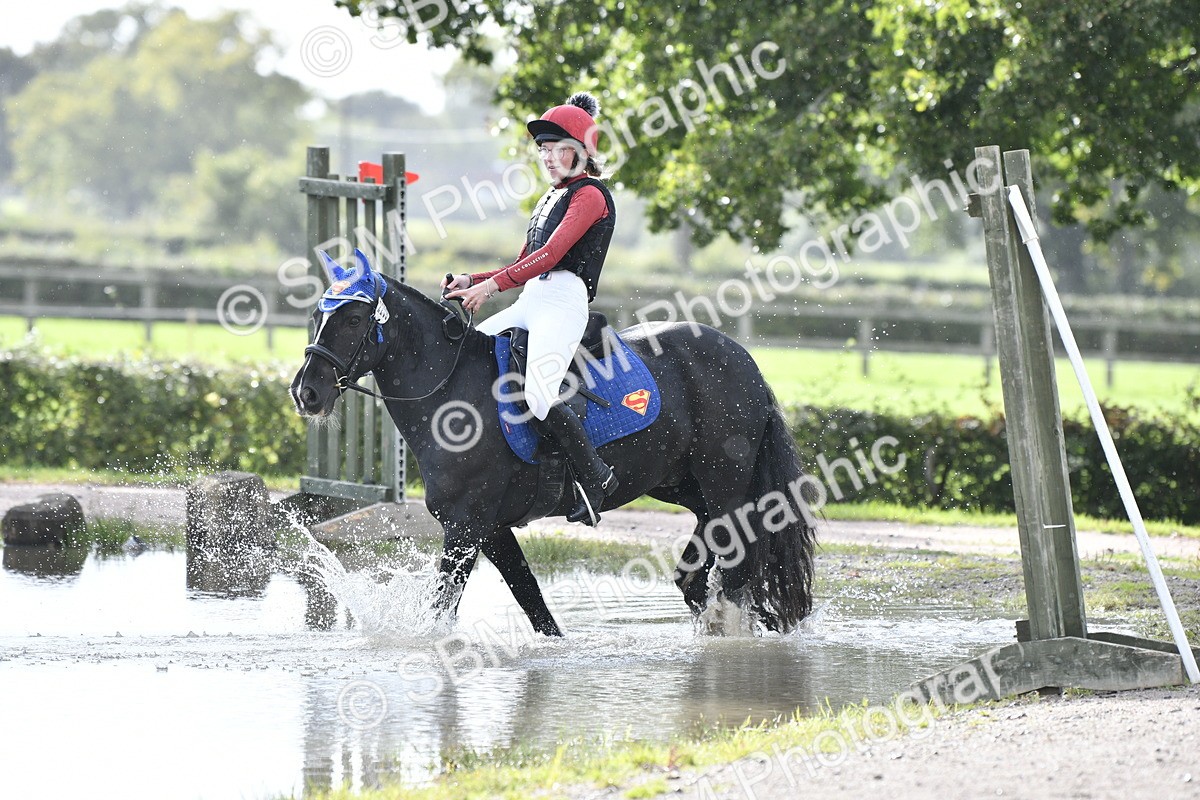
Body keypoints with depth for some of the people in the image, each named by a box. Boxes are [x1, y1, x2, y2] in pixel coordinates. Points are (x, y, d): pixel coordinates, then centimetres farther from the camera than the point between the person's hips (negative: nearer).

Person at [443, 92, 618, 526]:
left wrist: (491, 285, -22)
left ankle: (594, 473, -13)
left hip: (562, 300, -10)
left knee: (538, 398, -28)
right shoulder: (550, 198, 26)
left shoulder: (590, 194, -3)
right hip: (529, 302, 10)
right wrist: (470, 281, 10)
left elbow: (551, 255, -16)